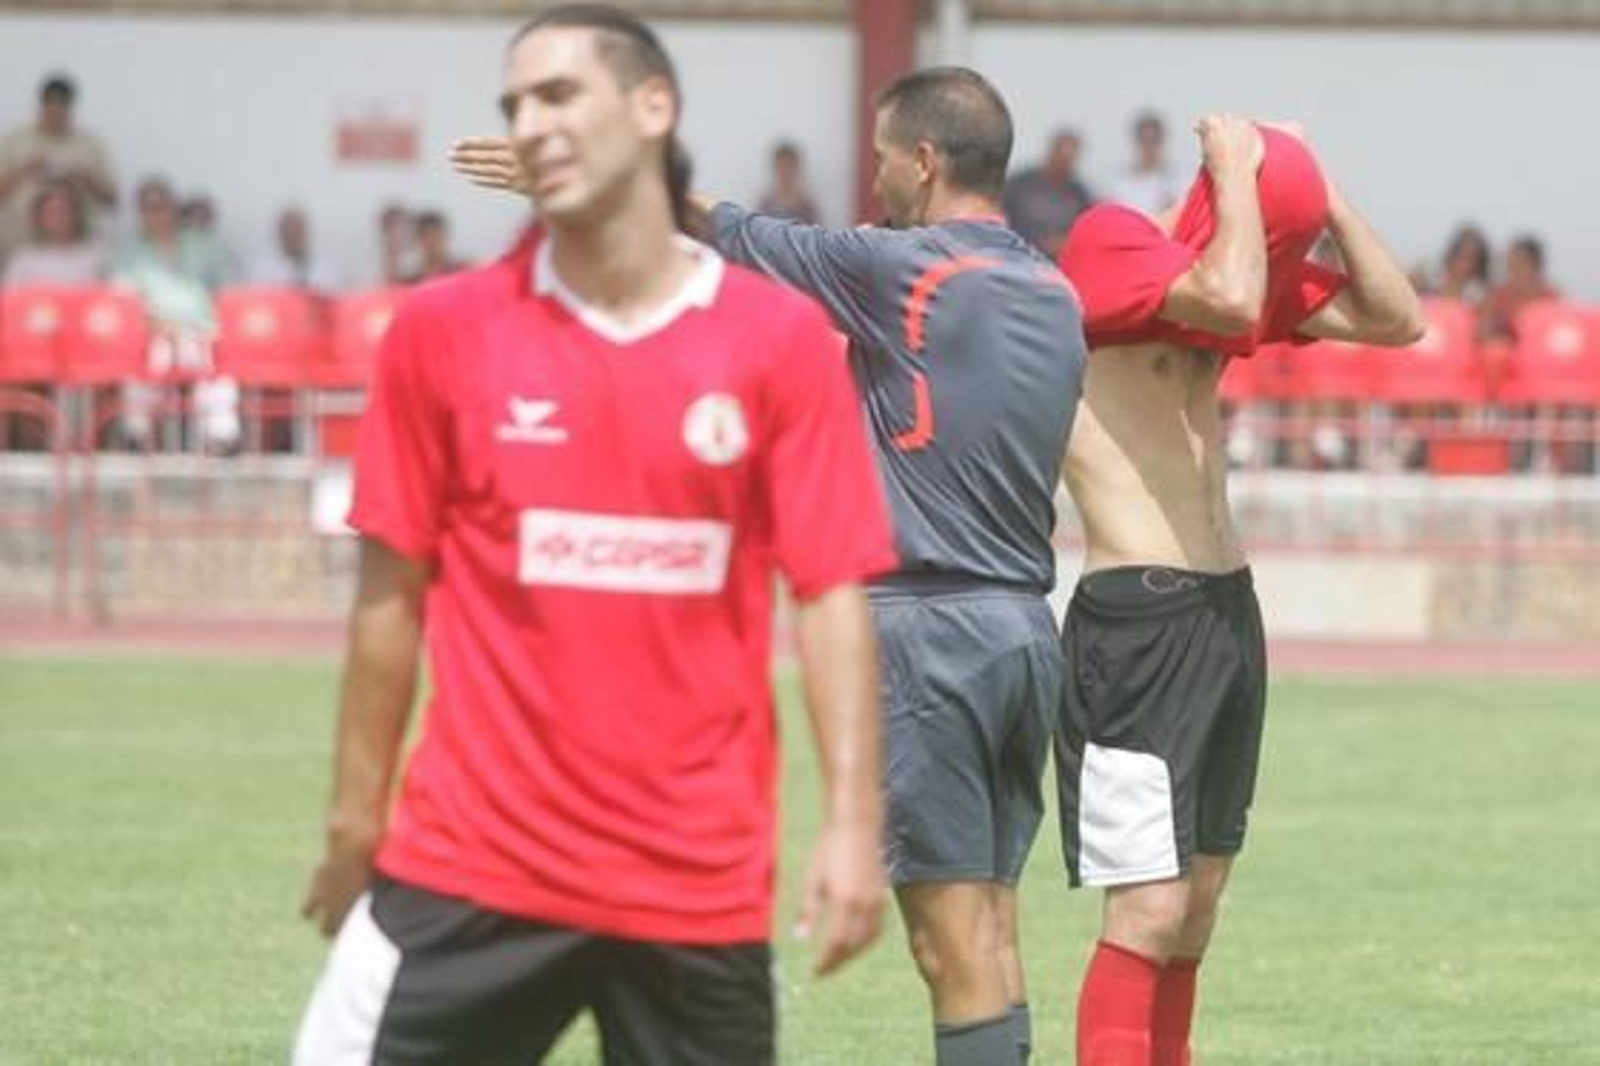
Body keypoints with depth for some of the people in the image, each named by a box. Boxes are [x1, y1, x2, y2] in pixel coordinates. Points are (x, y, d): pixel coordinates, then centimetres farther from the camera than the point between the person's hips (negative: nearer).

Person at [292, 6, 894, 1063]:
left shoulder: (782, 338, -1)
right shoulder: (445, 330, 2)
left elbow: (833, 592, -2)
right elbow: (394, 590, 7)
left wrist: (854, 820, -10)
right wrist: (356, 817, 7)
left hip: (702, 885, 0)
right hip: (470, 867, 0)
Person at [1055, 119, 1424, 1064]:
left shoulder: (1230, 269, 12)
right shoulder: (1109, 242, -11)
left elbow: (1395, 319, 11)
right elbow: (1231, 300, -29)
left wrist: (1319, 188, 4)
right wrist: (1238, 171, -14)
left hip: (1229, 613, 9)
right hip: (1136, 621, -9)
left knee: (1196, 909, 13)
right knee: (1149, 911, -14)